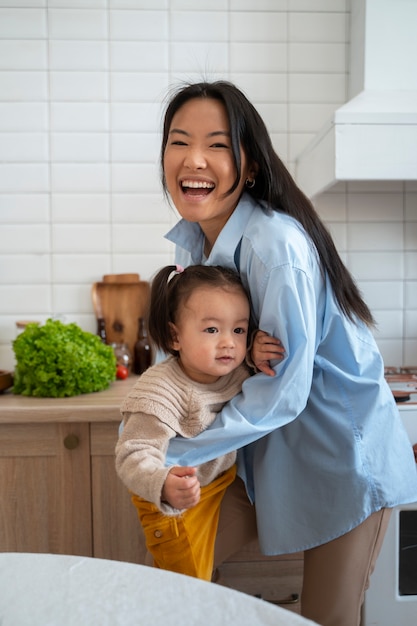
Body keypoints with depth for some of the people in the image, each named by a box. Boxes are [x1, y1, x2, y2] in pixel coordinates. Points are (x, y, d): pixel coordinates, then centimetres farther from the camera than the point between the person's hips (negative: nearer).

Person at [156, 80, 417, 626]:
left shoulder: (276, 244, -27)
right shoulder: (192, 239, -1)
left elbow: (281, 392, -25)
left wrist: (172, 457, -17)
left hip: (343, 455, -7)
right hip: (267, 453, 7)